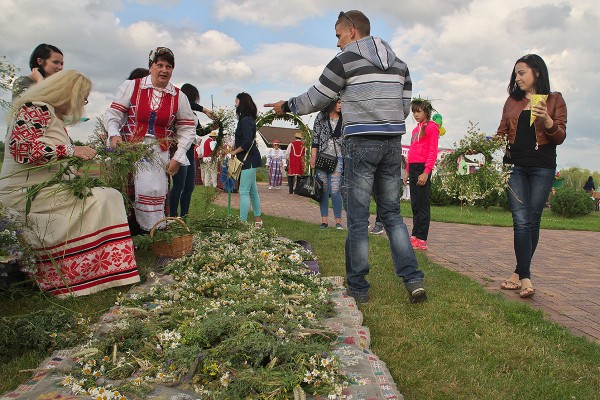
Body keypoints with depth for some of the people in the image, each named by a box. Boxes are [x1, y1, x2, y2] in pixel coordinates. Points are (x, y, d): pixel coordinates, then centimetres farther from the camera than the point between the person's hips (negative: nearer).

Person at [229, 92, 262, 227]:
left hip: (249, 160, -10)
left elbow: (247, 142, -24)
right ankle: (257, 220, 25)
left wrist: (235, 151, -11)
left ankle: (243, 222, -7)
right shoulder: (248, 119, 13)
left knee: (244, 192, -9)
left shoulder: (245, 120, -16)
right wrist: (235, 144, 5)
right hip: (250, 160, 10)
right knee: (252, 191, 16)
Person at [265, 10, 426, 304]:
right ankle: (413, 279, 6)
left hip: (361, 144, -6)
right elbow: (405, 108, 16)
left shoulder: (345, 61, -2)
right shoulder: (399, 63, 16)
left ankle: (358, 287, 9)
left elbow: (314, 100, 4)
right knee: (392, 213, 13)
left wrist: (285, 106, 21)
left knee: (357, 217, 1)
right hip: (393, 143, 6)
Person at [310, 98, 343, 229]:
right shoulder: (321, 117, 7)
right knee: (323, 189, 4)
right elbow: (315, 137, 5)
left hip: (337, 157, -1)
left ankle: (338, 221, 2)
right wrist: (313, 156, -2)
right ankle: (324, 220, 12)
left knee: (335, 190, -9)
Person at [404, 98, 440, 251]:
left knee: (422, 205, -6)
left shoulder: (431, 127, -4)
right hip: (413, 168, 8)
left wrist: (426, 172, -17)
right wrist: (407, 170, 18)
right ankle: (415, 235, 15)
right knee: (415, 205, 9)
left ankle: (421, 239, -3)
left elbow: (433, 151, -11)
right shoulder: (415, 129, 20)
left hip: (423, 168, -8)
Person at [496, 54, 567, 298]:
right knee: (521, 221, -9)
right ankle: (525, 277, -10)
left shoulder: (554, 100, 7)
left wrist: (547, 120, -17)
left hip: (542, 168, -1)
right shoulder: (512, 101, 16)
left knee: (533, 221, 0)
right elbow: (502, 132, 16)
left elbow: (560, 137, 1)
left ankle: (519, 272, 10)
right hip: (515, 165, 2)